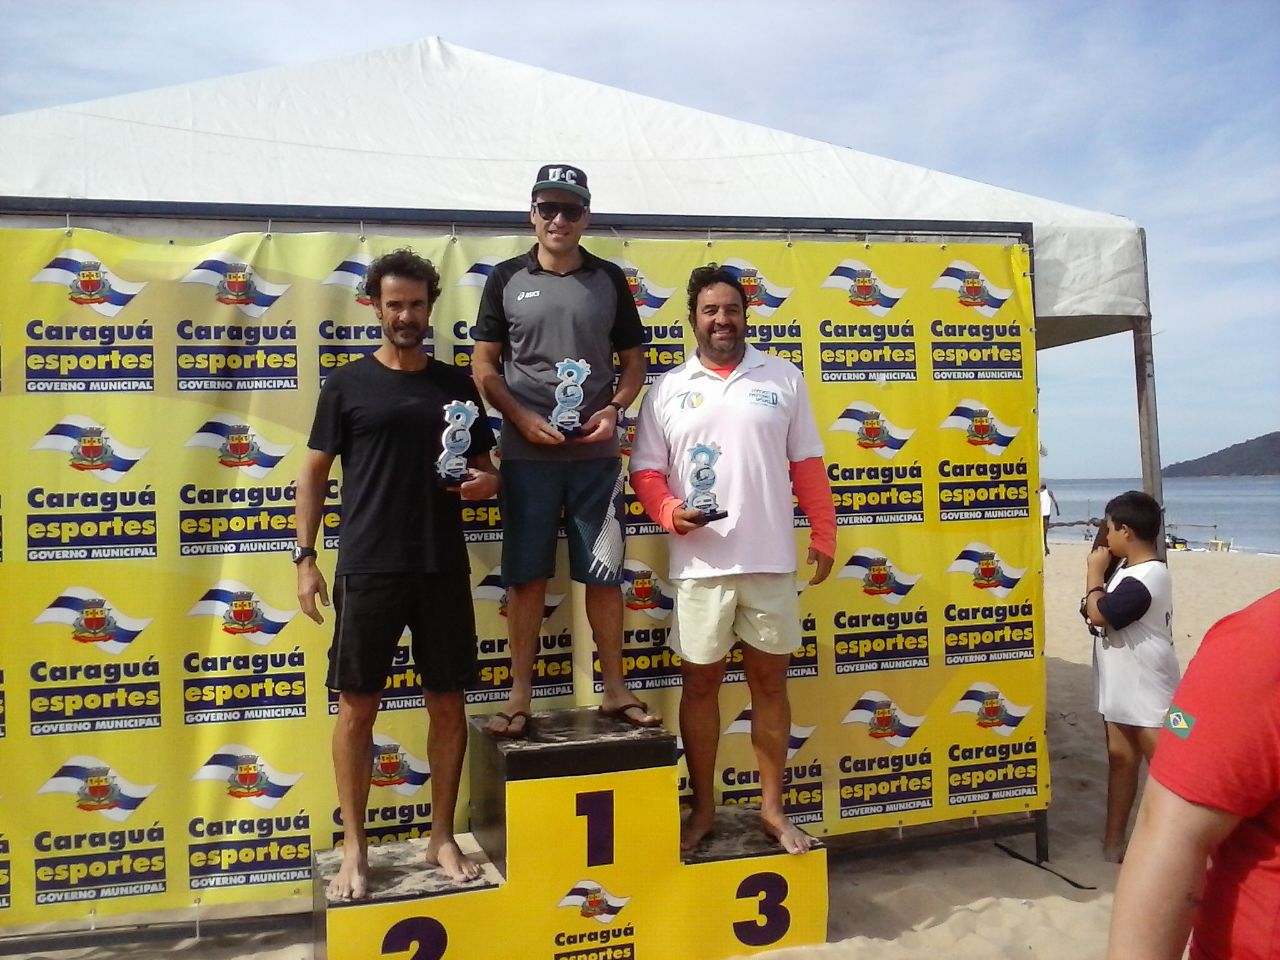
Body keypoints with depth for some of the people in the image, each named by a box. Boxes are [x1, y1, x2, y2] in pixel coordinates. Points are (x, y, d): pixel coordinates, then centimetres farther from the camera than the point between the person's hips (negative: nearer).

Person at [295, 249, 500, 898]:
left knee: (447, 702, 7)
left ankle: (442, 838, 22)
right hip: (367, 569, -2)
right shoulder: (347, 384, 2)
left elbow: (486, 467, 16)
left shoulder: (457, 385, 9)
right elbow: (313, 474, 4)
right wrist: (304, 558, -4)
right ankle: (354, 849, 17)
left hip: (443, 568, 2)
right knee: (357, 706, 3)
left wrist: (488, 483, -8)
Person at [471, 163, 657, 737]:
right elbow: (484, 366, 4)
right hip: (527, 455, -1)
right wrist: (522, 418, -11)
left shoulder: (609, 279, 8)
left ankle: (615, 690, 18)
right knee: (526, 576, 3)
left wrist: (614, 409, -7)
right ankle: (520, 696, 15)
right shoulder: (507, 278, 5)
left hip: (595, 454, 1)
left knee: (604, 574, 5)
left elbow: (633, 360, 11)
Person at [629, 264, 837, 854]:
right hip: (699, 566, 0)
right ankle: (703, 806, 24)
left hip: (771, 560, 1)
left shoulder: (783, 379, 7)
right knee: (699, 684, 8)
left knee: (770, 682, 9)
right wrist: (670, 511, -14)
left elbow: (806, 465, 8)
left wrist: (824, 535, 4)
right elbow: (645, 470, 5)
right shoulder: (667, 391, 5)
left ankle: (772, 807, 24)